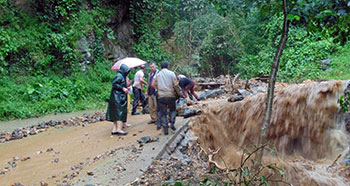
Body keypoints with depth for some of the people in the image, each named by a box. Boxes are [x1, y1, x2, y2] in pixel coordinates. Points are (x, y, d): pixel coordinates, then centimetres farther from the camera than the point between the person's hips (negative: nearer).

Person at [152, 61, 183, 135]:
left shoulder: (157, 74, 9)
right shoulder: (171, 73, 2)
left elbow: (153, 85, 4)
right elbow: (176, 85, -2)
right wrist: (180, 93, 9)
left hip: (161, 96, 1)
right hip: (170, 95, -1)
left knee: (162, 112, 7)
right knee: (173, 109, 18)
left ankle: (165, 129, 4)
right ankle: (172, 123, 0)